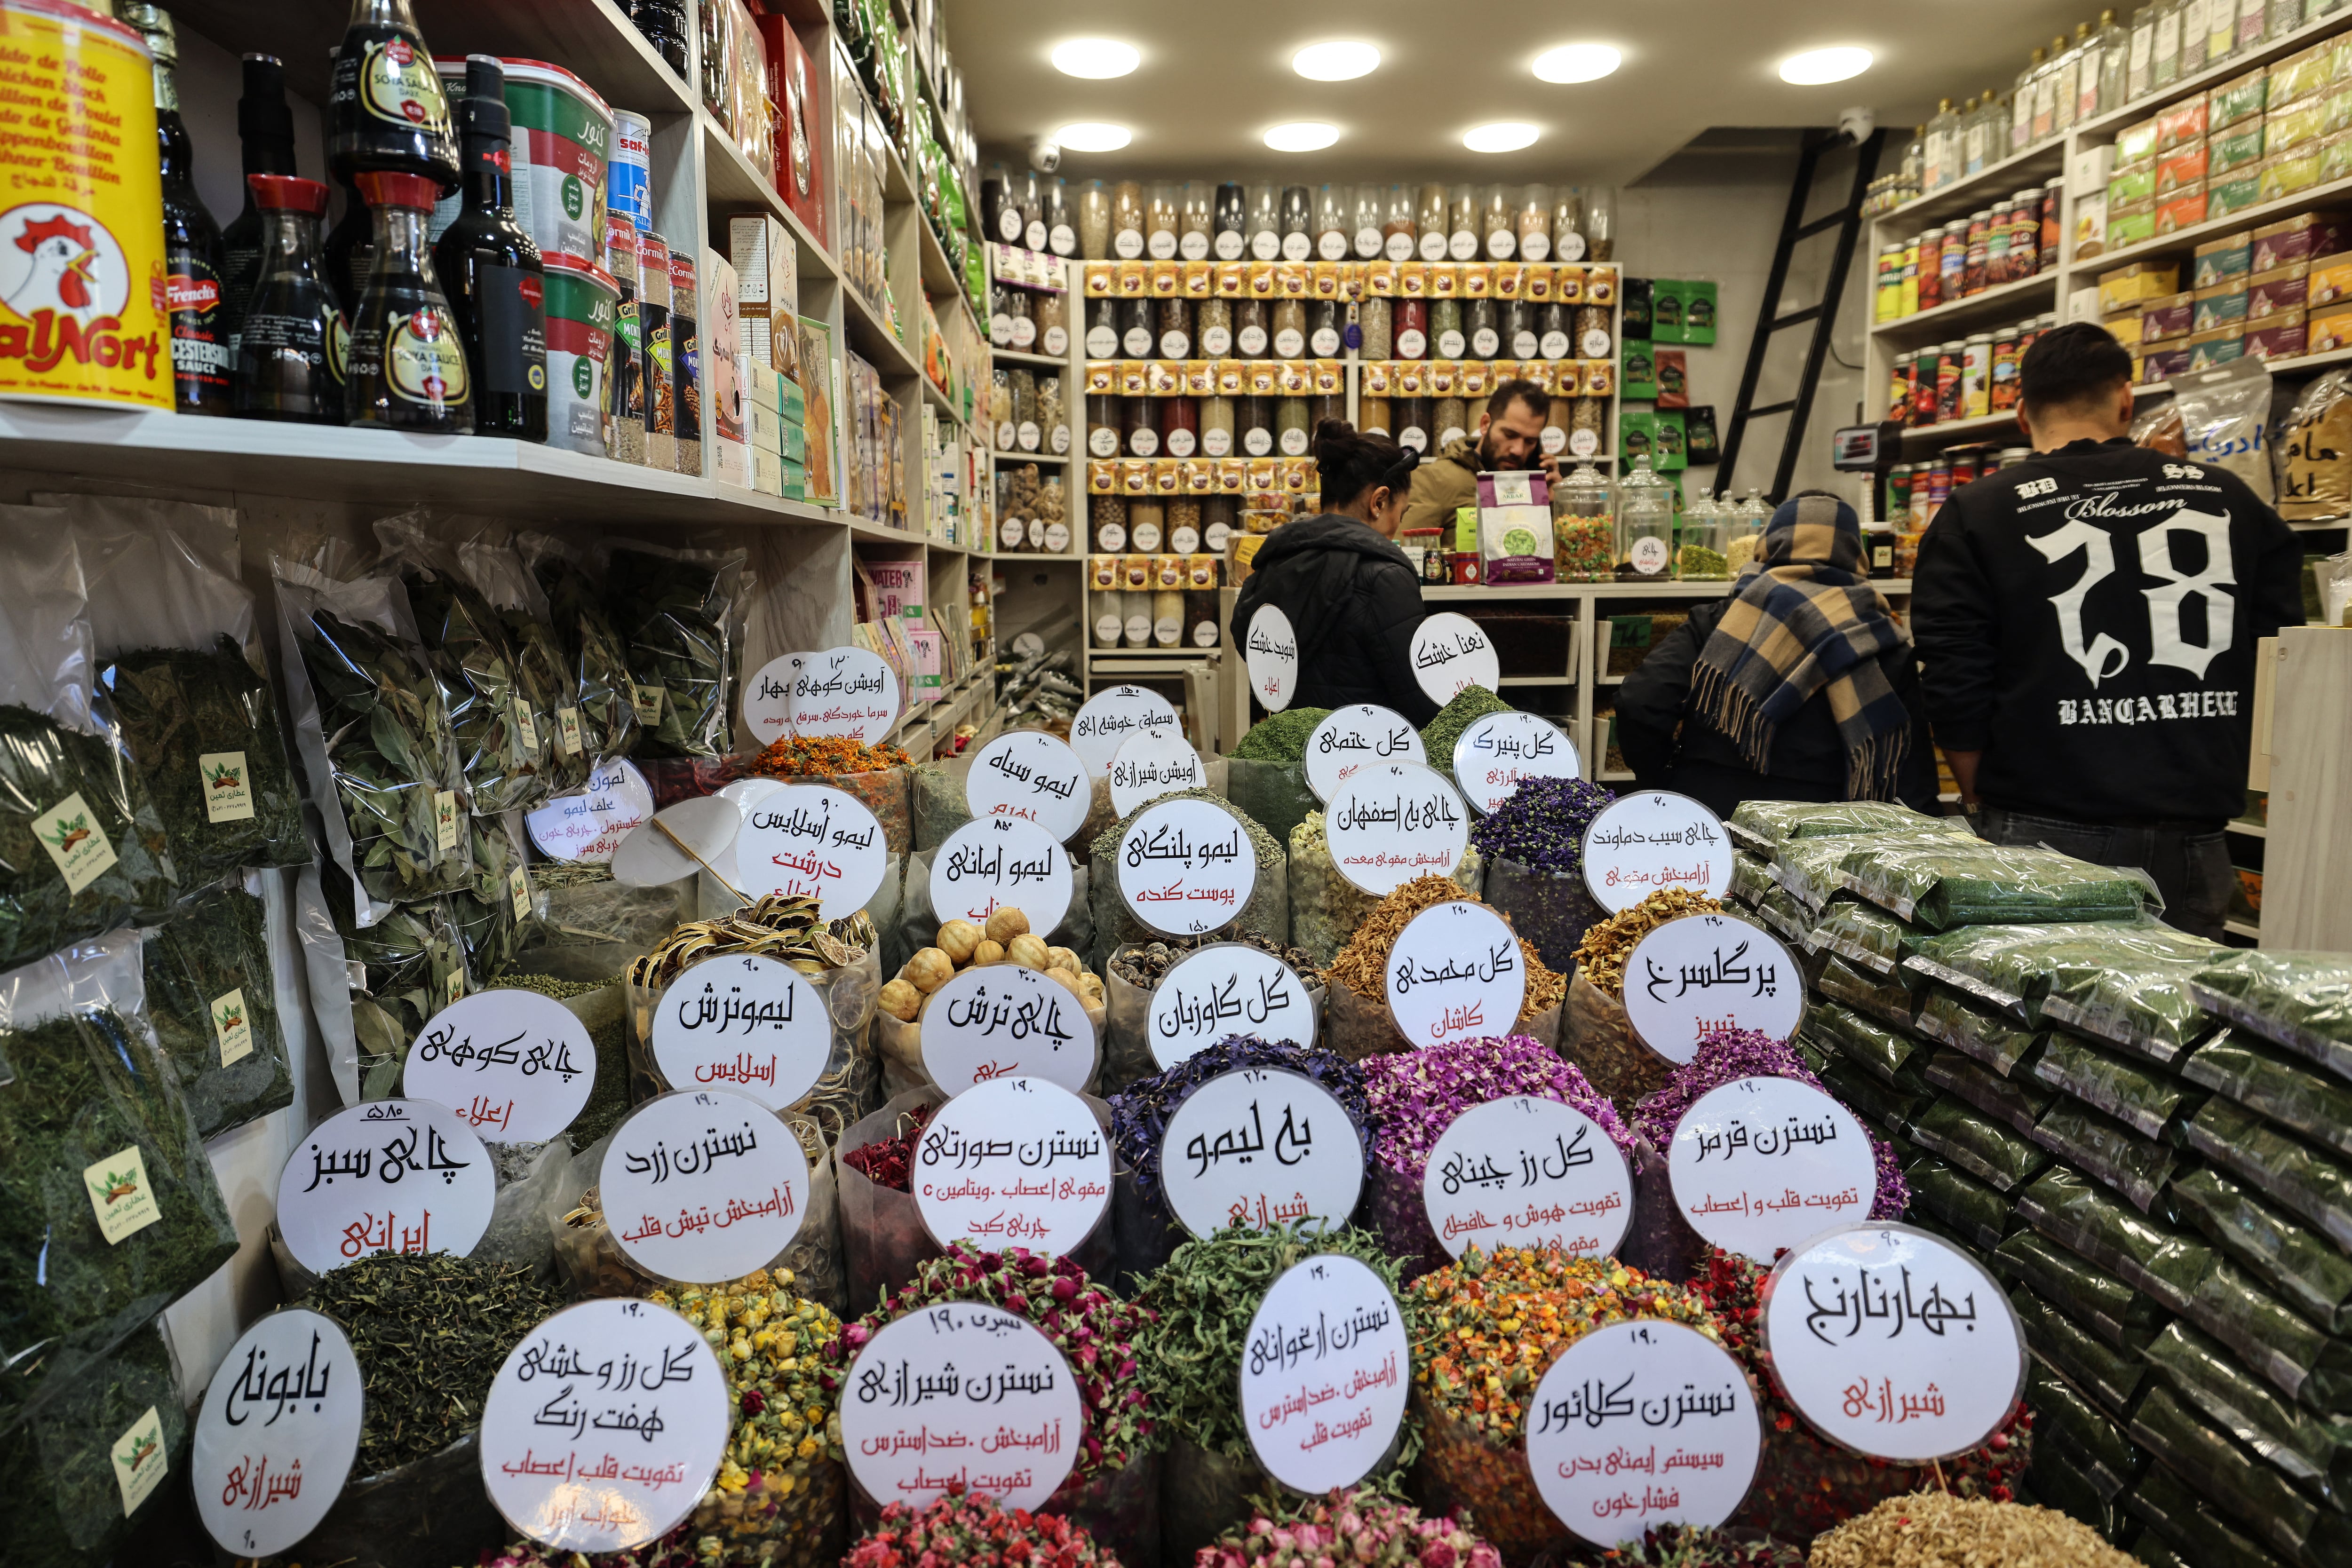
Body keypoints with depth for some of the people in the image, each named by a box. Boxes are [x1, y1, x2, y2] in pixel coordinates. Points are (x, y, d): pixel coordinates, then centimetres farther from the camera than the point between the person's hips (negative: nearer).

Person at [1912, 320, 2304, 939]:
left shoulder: (1975, 516, -2)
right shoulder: (2229, 499, 9)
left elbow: (1954, 695, -4)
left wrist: (1986, 803, 10)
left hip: (2045, 838, -3)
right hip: (2195, 838, 3)